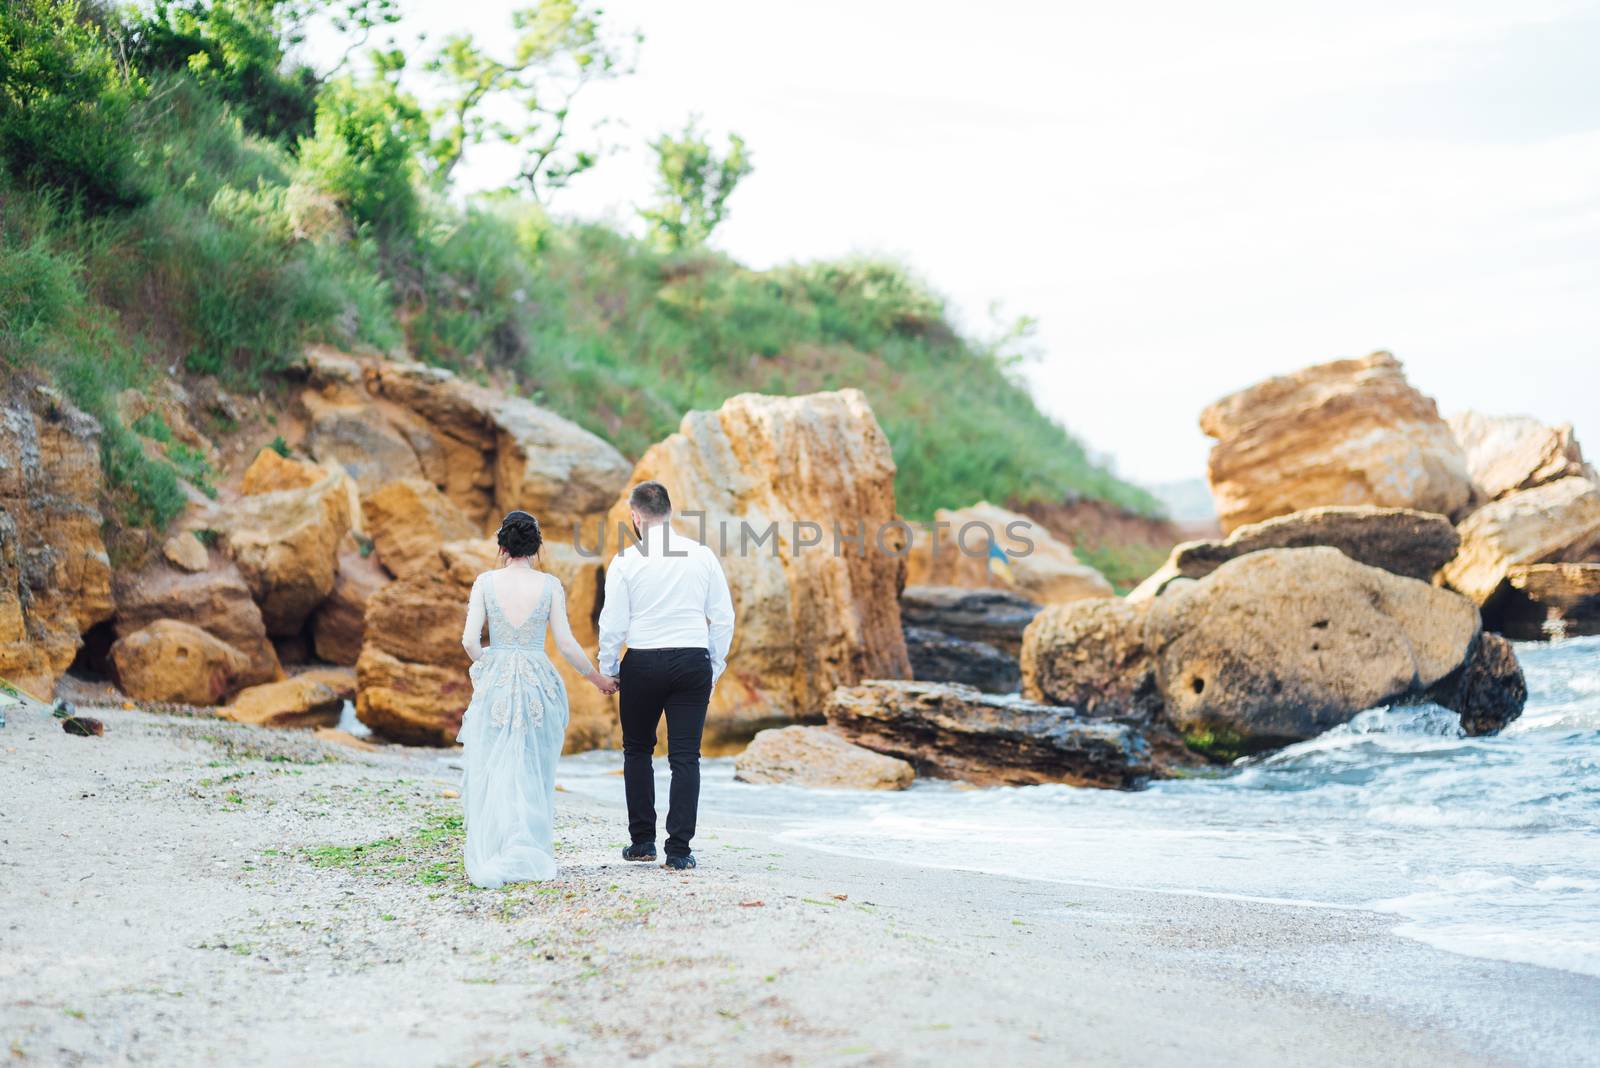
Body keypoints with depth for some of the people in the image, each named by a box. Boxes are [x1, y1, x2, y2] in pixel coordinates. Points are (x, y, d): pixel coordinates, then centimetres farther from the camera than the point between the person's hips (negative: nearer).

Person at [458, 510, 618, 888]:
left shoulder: (486, 581, -3)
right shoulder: (550, 585, -3)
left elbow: (470, 640, -6)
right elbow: (566, 644, -4)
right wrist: (597, 678, 11)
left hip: (494, 683, 0)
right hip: (539, 683, 0)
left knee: (491, 774, 7)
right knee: (531, 775, 10)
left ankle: (488, 857, 1)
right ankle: (525, 856, 6)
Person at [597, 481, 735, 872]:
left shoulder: (626, 561, -5)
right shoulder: (702, 556, 2)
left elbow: (613, 624, -4)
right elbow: (723, 616, 3)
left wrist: (607, 669, 10)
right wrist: (715, 666, 13)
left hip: (642, 663, -1)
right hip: (693, 662, 1)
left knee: (637, 751, 17)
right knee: (685, 756, 3)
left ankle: (642, 841, 18)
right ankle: (679, 851, -2)